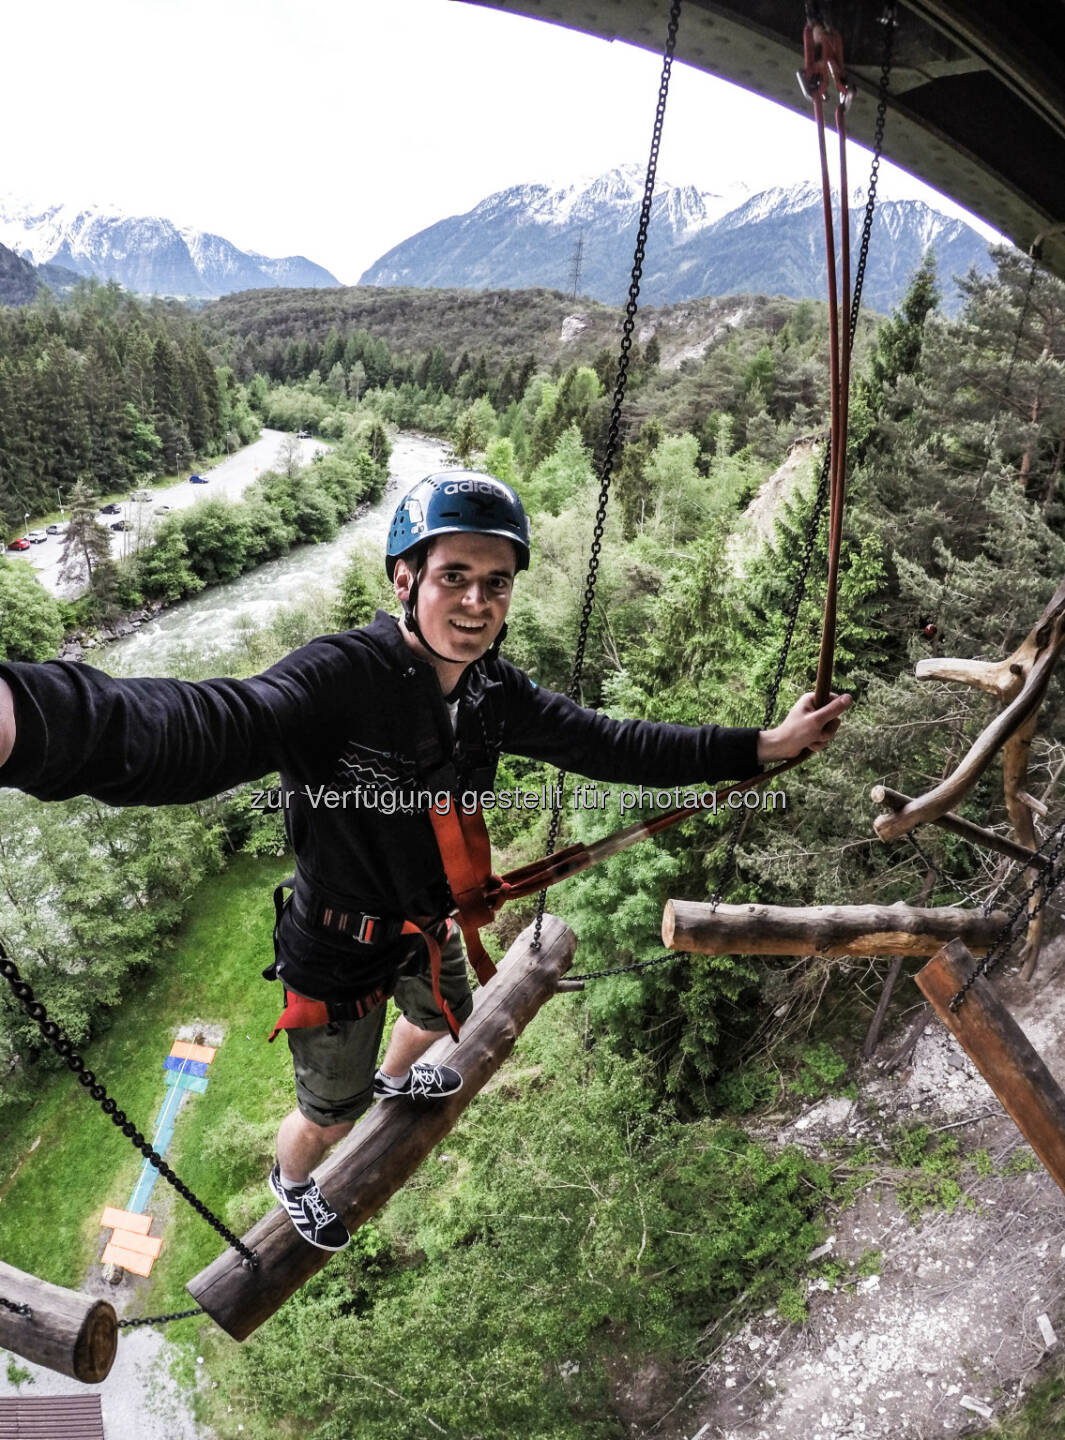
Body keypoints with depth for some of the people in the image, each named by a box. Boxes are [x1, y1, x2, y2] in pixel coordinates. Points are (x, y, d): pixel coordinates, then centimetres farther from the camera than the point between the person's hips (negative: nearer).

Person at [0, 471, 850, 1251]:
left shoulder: (494, 692, -13)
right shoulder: (341, 677, -36)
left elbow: (607, 745, -10)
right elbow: (214, 729, -55)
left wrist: (762, 747, -13)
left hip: (428, 927, 6)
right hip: (338, 951, -6)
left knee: (442, 1015, 35)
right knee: (329, 1116, 16)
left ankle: (395, 1079, 74)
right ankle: (291, 1182, 56)